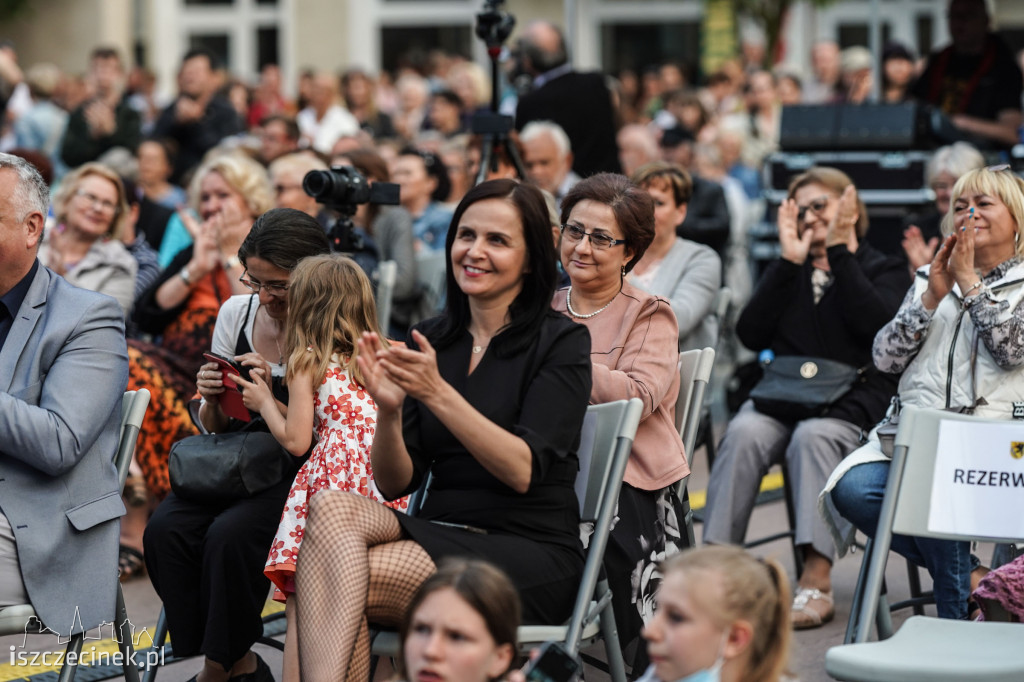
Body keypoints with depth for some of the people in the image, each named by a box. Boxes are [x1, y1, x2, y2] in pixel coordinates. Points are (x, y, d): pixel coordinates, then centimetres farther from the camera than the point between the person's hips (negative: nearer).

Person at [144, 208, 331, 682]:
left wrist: (271, 397, -24)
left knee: (230, 535, -31)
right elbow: (215, 429, 14)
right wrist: (213, 400, -9)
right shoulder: (236, 312, 6)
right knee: (166, 528, -23)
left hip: (297, 476, -5)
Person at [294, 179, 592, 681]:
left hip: (530, 551, -5)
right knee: (332, 508, -28)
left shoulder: (560, 342, -2)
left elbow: (524, 471, -14)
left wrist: (437, 394, -24)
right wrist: (389, 411, -11)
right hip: (443, 534, 5)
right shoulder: (430, 339, 12)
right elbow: (395, 483, 9)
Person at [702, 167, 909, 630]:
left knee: (813, 436, -36)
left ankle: (816, 580, -41)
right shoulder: (788, 273, 24)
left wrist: (840, 252, -6)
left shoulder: (884, 270, 13)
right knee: (744, 432, -30)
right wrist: (790, 261, 3)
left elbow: (876, 324, -10)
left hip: (850, 401, -3)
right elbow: (751, 334, 6)